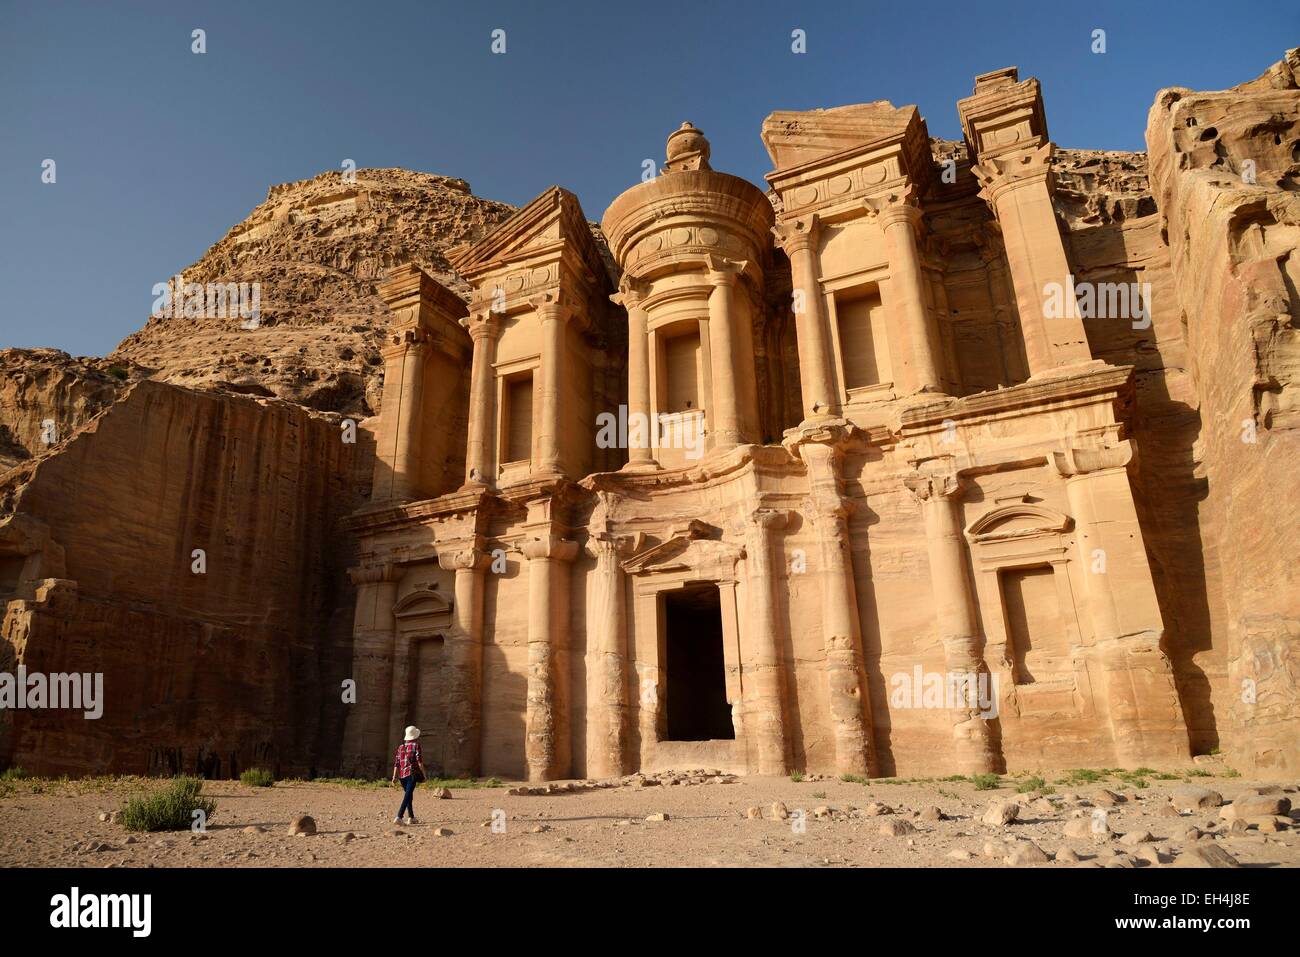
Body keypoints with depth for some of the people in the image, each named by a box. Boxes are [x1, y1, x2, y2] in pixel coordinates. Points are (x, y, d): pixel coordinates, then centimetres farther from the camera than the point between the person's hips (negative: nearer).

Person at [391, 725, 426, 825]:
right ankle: (398, 817, -20)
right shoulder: (416, 745, -3)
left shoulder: (401, 746, 13)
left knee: (408, 795, 17)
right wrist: (424, 773, -2)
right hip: (412, 773, -6)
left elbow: (396, 762, 11)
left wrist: (394, 776, 11)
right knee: (407, 796, -9)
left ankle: (411, 818, 22)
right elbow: (419, 760, -9)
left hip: (402, 774, 6)